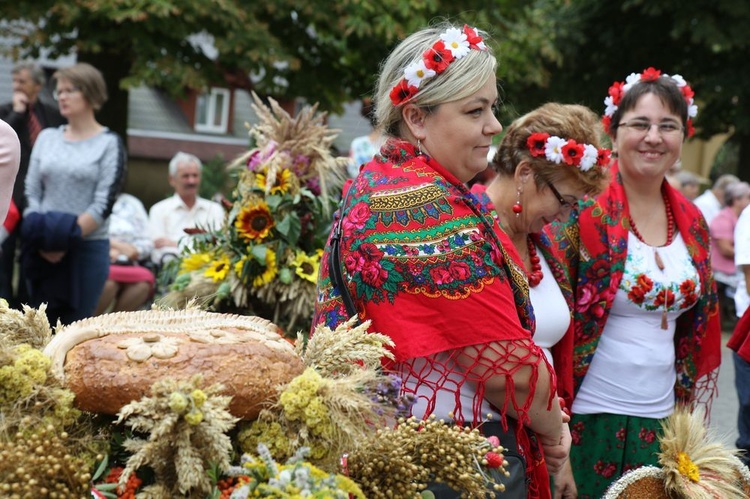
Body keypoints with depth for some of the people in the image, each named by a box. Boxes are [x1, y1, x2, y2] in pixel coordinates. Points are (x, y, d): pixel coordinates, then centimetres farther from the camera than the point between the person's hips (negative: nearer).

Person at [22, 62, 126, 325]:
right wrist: (41, 238, -9)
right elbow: (31, 193, 7)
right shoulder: (47, 138, 10)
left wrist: (66, 239, -17)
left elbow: (103, 205, -9)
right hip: (43, 250, 4)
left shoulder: (109, 143, -2)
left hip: (88, 248, -4)